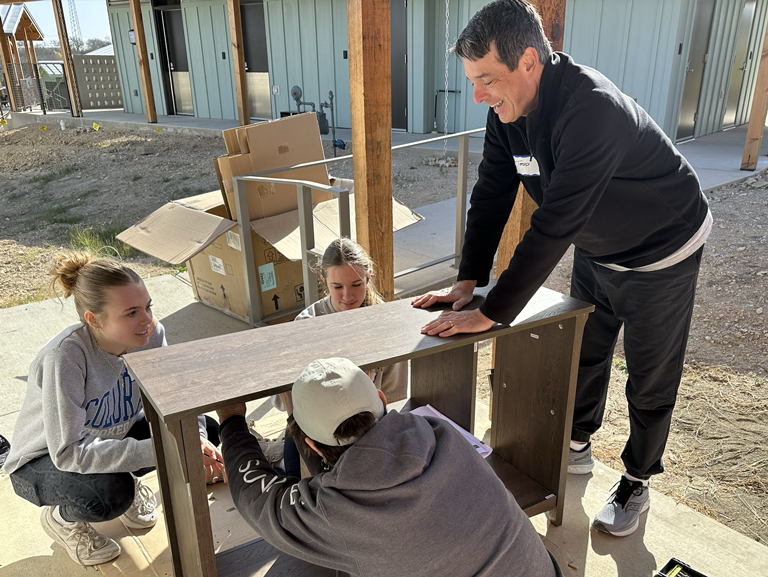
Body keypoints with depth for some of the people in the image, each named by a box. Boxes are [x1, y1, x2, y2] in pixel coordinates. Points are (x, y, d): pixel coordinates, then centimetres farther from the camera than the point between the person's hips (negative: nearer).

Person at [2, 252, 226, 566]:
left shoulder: (151, 334, -22)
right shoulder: (64, 357, -36)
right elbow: (68, 452, -36)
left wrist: (196, 439, -31)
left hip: (112, 434, 5)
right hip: (43, 461, -5)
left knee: (205, 430, -14)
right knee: (110, 494, -36)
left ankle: (125, 483, 11)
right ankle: (60, 517, 1)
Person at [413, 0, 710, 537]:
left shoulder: (593, 109, -39)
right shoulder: (508, 109, -13)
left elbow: (554, 227, -41)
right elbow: (492, 194, -10)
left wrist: (491, 314, -37)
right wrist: (468, 281, -16)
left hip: (662, 255, -7)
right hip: (597, 249, 7)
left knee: (650, 382, 8)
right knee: (582, 355, 19)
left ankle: (636, 483, 31)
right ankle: (577, 447, 42)